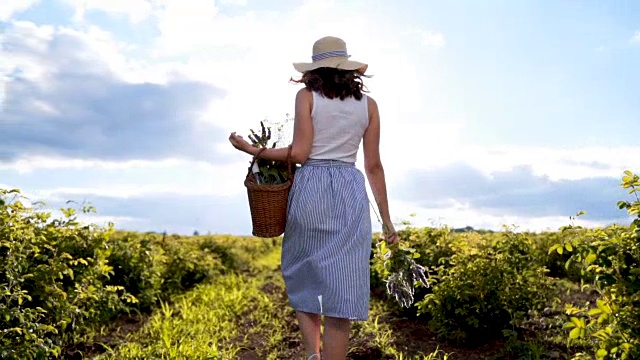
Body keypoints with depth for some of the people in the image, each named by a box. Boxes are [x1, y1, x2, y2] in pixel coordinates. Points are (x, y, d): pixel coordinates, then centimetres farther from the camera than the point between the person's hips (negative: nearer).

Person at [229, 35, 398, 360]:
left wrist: (251, 150, 5)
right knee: (340, 290, 2)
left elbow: (299, 153, -7)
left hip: (310, 189, -1)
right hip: (351, 193, 1)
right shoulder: (368, 104, 9)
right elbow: (373, 166, 6)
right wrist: (386, 220, 11)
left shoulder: (307, 96, 2)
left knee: (302, 276, 17)